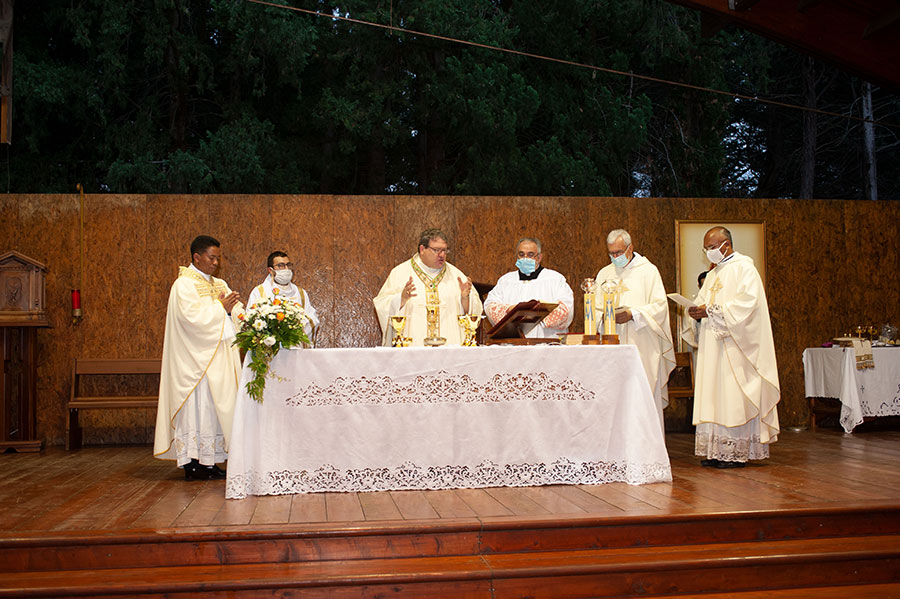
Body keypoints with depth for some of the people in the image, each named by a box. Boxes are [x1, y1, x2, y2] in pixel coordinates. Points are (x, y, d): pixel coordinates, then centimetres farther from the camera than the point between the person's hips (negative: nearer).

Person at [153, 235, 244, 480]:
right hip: (197, 357, -8)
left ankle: (209, 460, 10)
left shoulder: (219, 284, 18)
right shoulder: (184, 284, -5)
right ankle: (192, 462, -2)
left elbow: (237, 312, 9)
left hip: (220, 355, 8)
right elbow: (193, 317, -18)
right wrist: (221, 308, -14)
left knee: (215, 407, 6)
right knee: (197, 405, -7)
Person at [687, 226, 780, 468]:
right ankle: (716, 450, 6)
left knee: (734, 397, -7)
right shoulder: (713, 274, 20)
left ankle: (736, 452, -3)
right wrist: (698, 310, -2)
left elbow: (748, 302, -17)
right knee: (713, 395, 4)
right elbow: (704, 301, 22)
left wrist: (711, 311, -17)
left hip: (735, 345, -8)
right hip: (713, 344, 8)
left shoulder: (744, 267, -5)